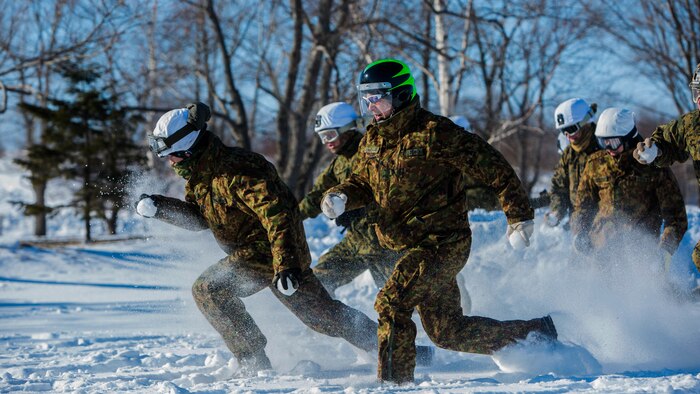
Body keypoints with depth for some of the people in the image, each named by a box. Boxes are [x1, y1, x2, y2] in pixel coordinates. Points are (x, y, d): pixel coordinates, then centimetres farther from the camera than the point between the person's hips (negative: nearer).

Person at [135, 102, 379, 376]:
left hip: (270, 248, -10)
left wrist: (286, 264, -37)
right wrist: (160, 207, 0)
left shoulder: (235, 170, -26)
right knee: (319, 312, 18)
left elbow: (277, 214, -30)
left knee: (207, 289, -17)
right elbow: (199, 217, 14)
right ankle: (377, 339, 33)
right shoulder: (197, 173, 3)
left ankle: (253, 363, -11)